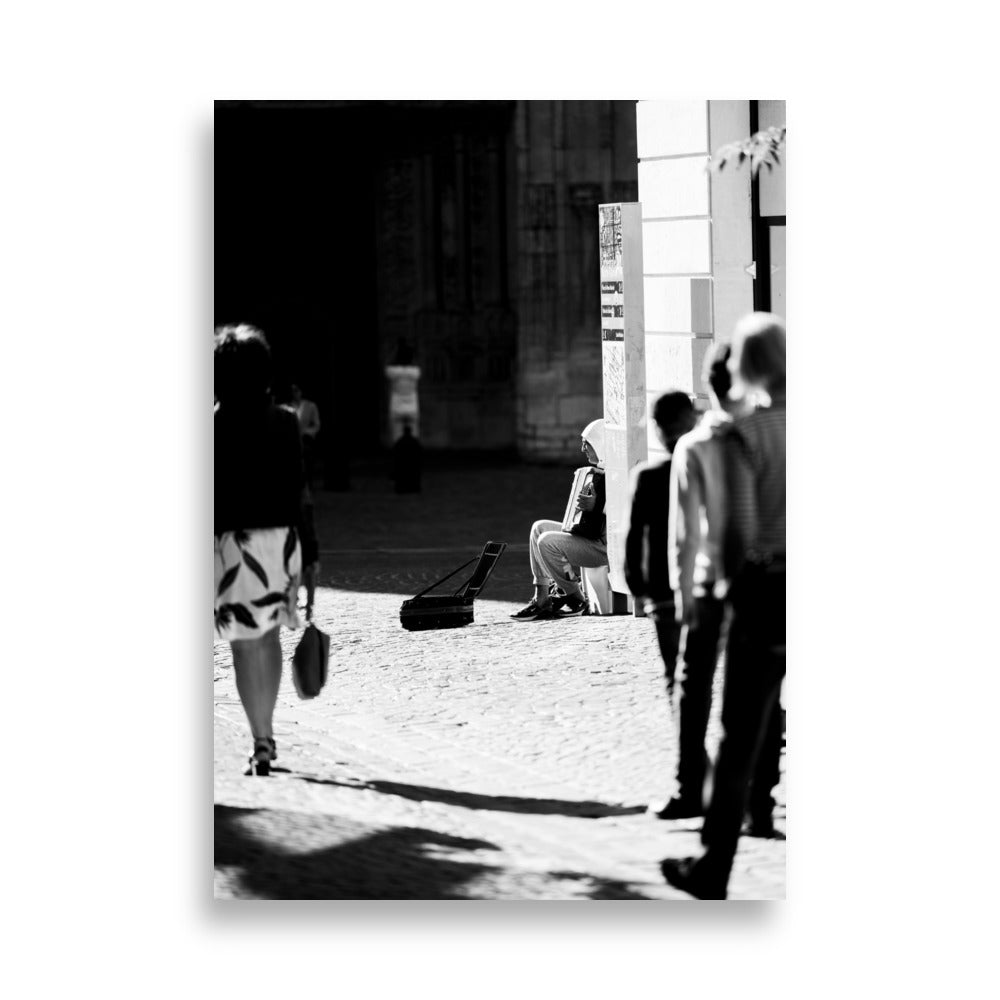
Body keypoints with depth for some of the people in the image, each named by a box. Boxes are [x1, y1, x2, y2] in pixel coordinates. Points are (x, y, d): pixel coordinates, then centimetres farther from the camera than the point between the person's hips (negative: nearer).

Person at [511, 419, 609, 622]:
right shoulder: (598, 472, 12)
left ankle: (576, 601, -5)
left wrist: (594, 506, -28)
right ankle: (541, 598, 9)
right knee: (539, 528, 15)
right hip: (592, 535, 11)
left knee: (547, 542, -21)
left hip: (604, 546, -11)